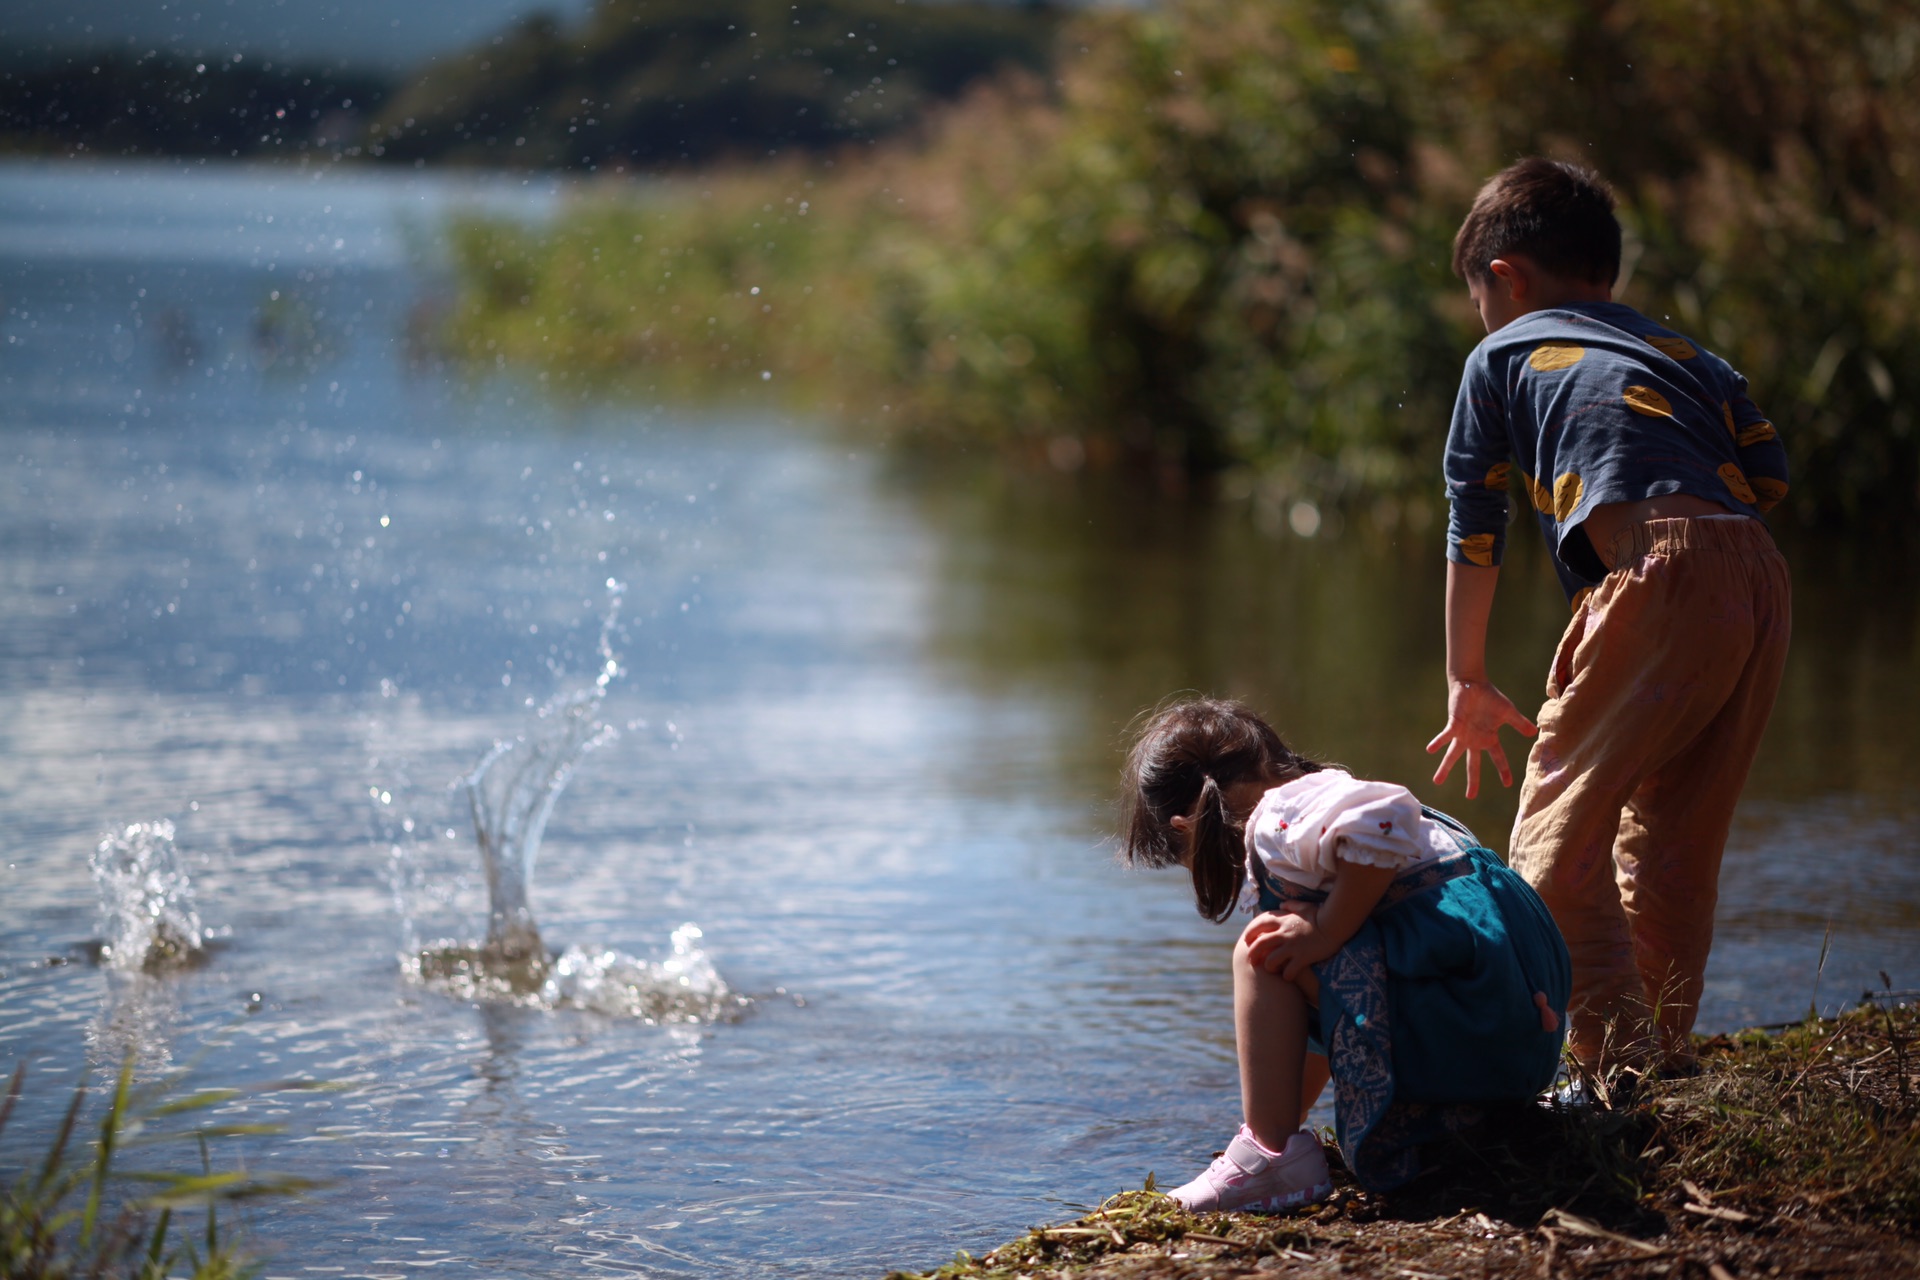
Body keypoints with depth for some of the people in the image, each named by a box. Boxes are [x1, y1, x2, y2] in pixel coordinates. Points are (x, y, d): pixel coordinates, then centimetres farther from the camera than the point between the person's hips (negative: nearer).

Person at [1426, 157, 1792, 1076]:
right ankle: (1669, 1051, 21)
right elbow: (1767, 473, 18)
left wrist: (1467, 683, 31)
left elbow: (1472, 530, 23)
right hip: (1764, 582, 6)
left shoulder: (1503, 356, 20)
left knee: (1556, 842, -4)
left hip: (1659, 577, -6)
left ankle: (1620, 1055, -15)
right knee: (1670, 842, 17)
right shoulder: (1686, 354, 31)